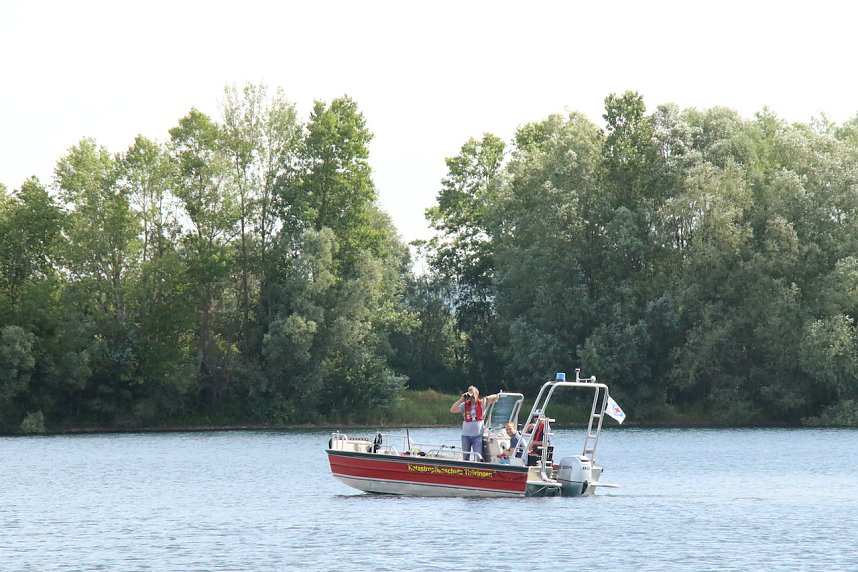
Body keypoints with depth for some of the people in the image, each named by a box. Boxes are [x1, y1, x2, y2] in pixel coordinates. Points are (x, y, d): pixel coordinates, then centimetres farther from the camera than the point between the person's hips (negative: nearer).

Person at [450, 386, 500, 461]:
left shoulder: (482, 404, 1)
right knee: (465, 458, 10)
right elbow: (452, 410, -10)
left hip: (477, 435, -2)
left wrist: (486, 398, -19)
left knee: (478, 458, -7)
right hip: (466, 435, 2)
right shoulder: (464, 405, 3)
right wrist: (461, 399, -13)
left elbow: (495, 397, -1)